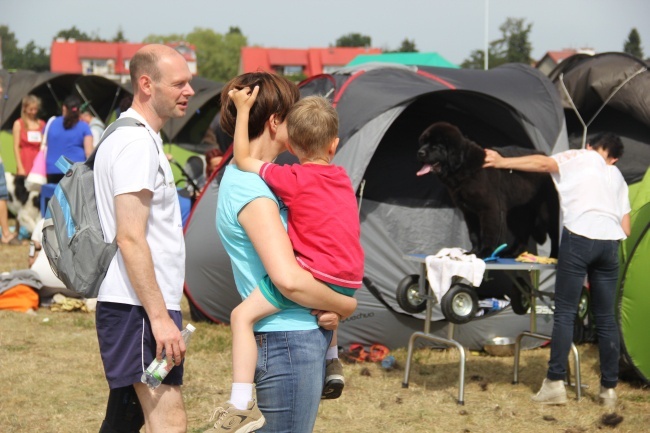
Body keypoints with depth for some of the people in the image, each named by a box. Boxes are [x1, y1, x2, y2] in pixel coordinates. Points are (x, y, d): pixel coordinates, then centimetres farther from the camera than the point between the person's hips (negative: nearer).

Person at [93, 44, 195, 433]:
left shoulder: (125, 137, 18)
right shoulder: (137, 144, -15)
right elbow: (130, 238, -21)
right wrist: (160, 316, -23)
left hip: (126, 306, 11)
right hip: (140, 310, -11)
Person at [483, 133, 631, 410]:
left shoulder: (579, 157, 12)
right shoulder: (617, 177, 25)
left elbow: (543, 163, -6)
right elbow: (626, 229, 18)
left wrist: (502, 162, -9)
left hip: (578, 239, -5)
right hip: (609, 244, 5)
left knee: (564, 312, -3)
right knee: (606, 317, 9)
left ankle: (555, 383, -8)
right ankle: (609, 389, 10)